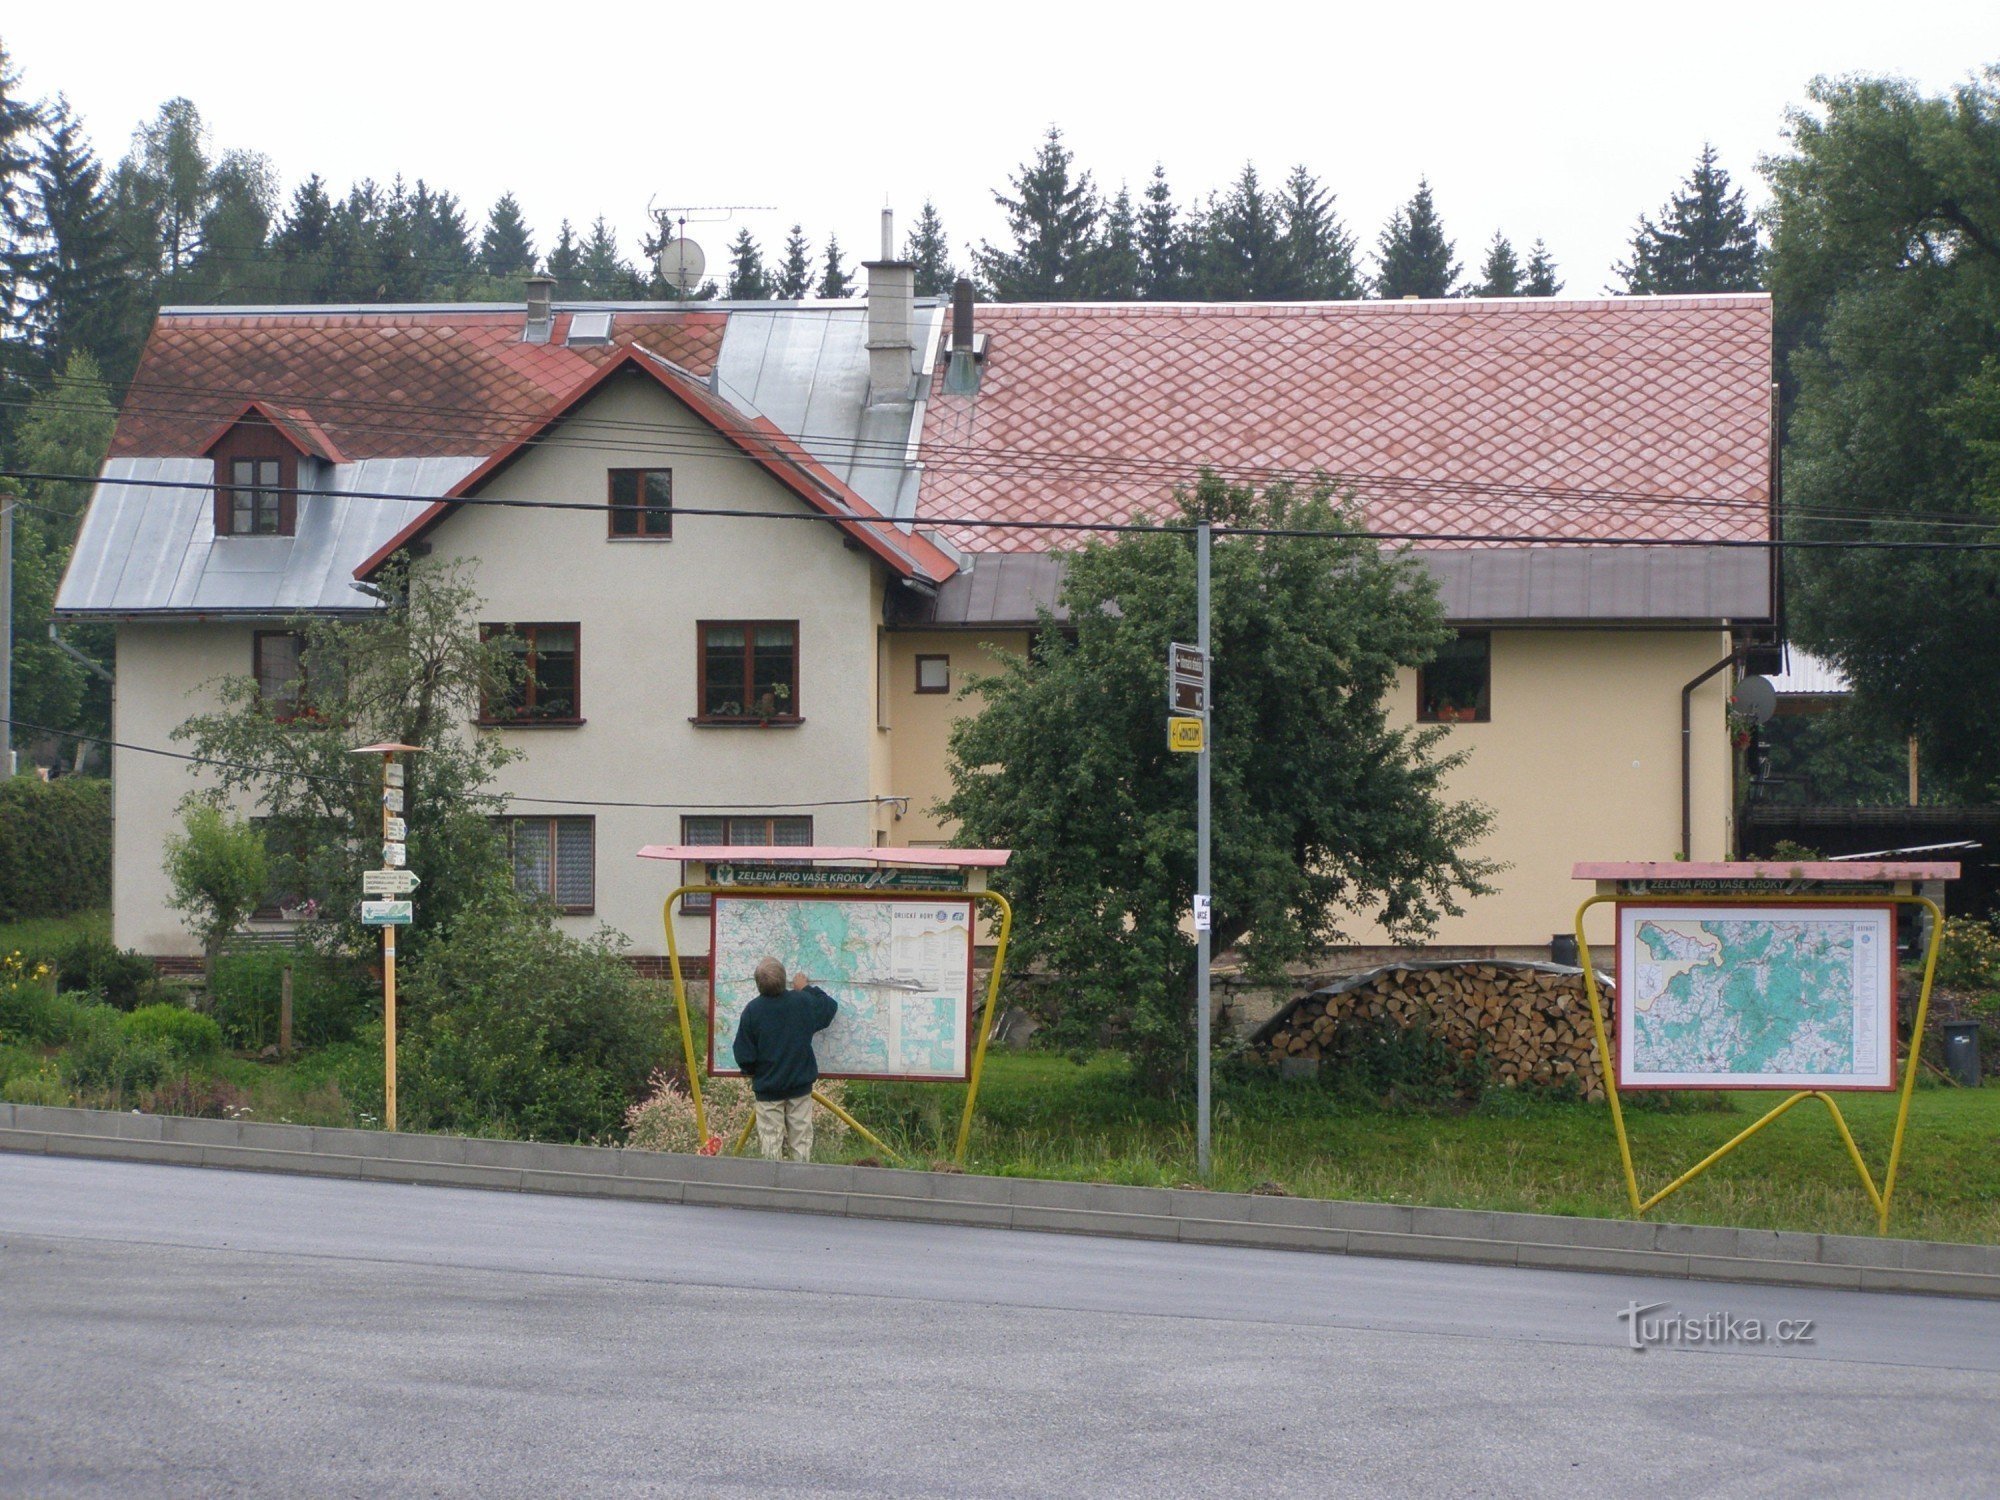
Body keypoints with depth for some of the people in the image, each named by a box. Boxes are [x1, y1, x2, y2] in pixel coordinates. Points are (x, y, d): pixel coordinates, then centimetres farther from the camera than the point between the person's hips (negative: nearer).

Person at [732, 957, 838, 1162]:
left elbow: (744, 1056, -10)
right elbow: (830, 1006, 13)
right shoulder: (803, 1002, -9)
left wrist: (754, 1074, 11)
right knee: (801, 1141, 9)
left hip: (767, 1088, -2)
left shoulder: (752, 1011, -14)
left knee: (770, 1141, 4)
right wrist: (808, 988, 26)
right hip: (800, 1086, 2)